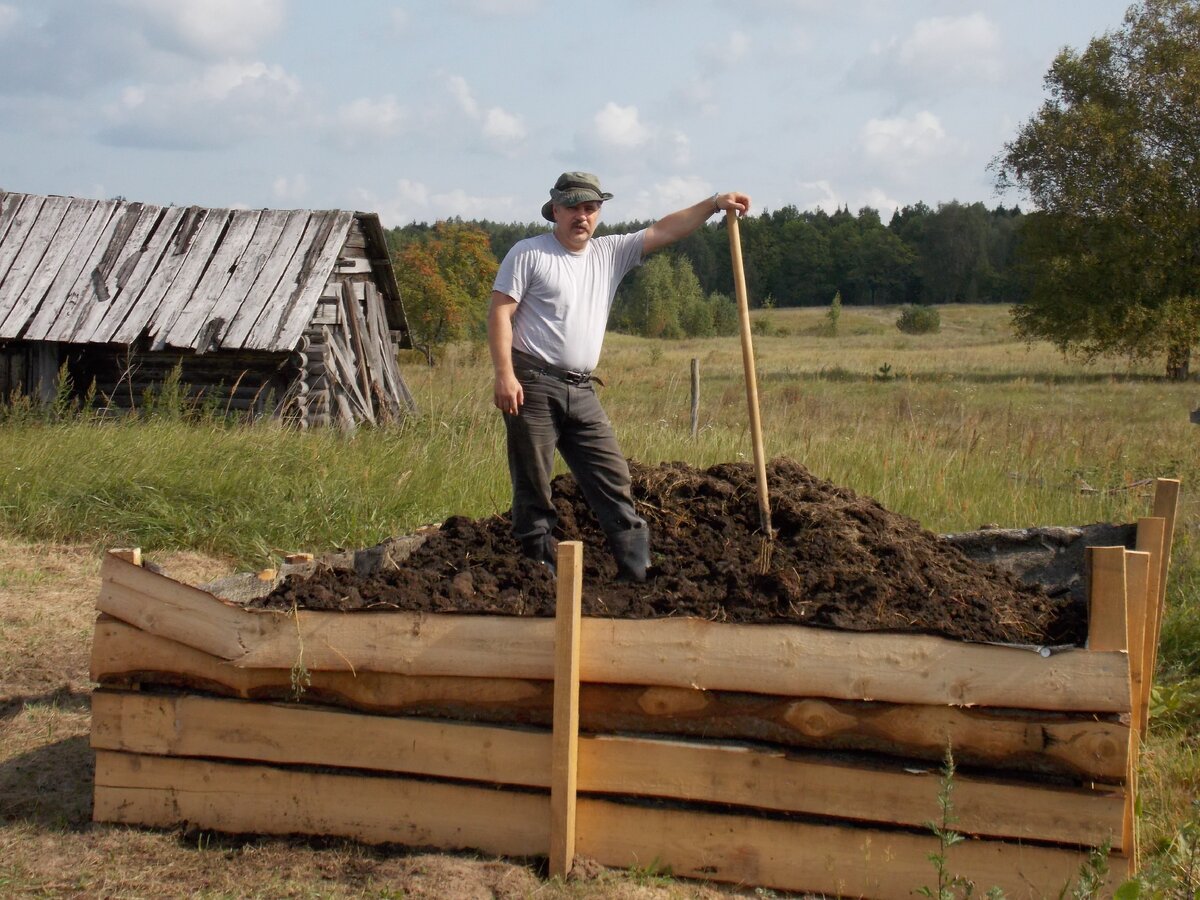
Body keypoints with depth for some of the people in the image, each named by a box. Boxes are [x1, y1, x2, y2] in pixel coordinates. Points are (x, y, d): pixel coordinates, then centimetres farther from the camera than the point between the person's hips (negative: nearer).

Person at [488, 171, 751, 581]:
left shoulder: (610, 252, 15)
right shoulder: (528, 253, -1)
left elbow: (664, 230, 13)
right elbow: (500, 314, -7)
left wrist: (714, 203, 3)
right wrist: (504, 374, -17)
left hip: (581, 392, 6)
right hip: (533, 386, -5)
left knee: (613, 479, 1)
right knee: (532, 487, 0)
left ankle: (637, 572, 2)